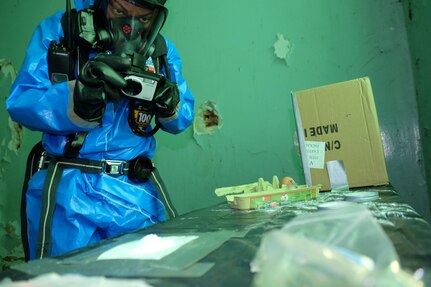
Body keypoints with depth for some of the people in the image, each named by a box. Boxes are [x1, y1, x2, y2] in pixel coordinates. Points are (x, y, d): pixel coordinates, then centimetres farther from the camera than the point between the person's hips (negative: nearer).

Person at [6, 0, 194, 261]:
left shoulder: (162, 49, 8)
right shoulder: (58, 30, 0)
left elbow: (183, 118, 10)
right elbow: (20, 104, -8)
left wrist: (170, 105, -13)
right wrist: (80, 96, -27)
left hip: (138, 191, 3)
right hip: (68, 190, -2)